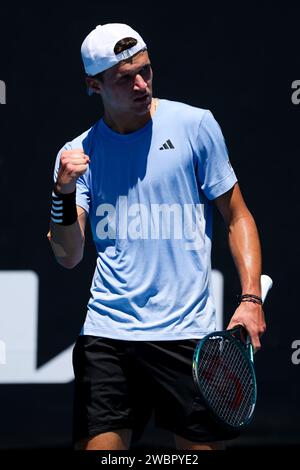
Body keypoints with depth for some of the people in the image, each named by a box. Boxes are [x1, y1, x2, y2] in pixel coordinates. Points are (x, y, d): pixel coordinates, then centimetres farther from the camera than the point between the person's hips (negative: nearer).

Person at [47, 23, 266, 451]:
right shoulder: (77, 154, 7)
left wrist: (251, 298, -6)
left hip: (186, 334, -1)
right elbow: (69, 257, 1)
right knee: (97, 448, -3)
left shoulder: (195, 125, 2)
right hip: (106, 335, 2)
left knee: (204, 447, -1)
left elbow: (237, 216, 6)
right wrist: (64, 192, -18)